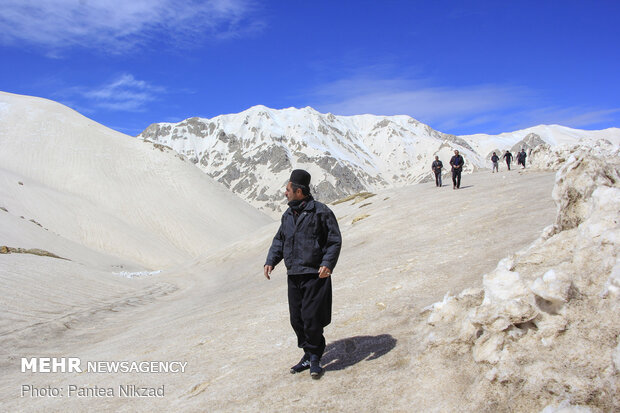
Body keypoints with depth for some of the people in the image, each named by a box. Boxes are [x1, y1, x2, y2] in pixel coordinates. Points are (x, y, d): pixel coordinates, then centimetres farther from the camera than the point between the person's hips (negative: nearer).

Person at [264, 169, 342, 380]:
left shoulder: (320, 211, -7)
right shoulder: (288, 215, 14)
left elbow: (335, 240, -6)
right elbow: (279, 240, 22)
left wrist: (328, 263, -19)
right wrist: (271, 261, 7)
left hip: (315, 275, -7)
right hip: (294, 275, 7)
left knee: (311, 318, -8)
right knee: (296, 318, 9)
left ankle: (315, 358, 11)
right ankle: (308, 355, 26)